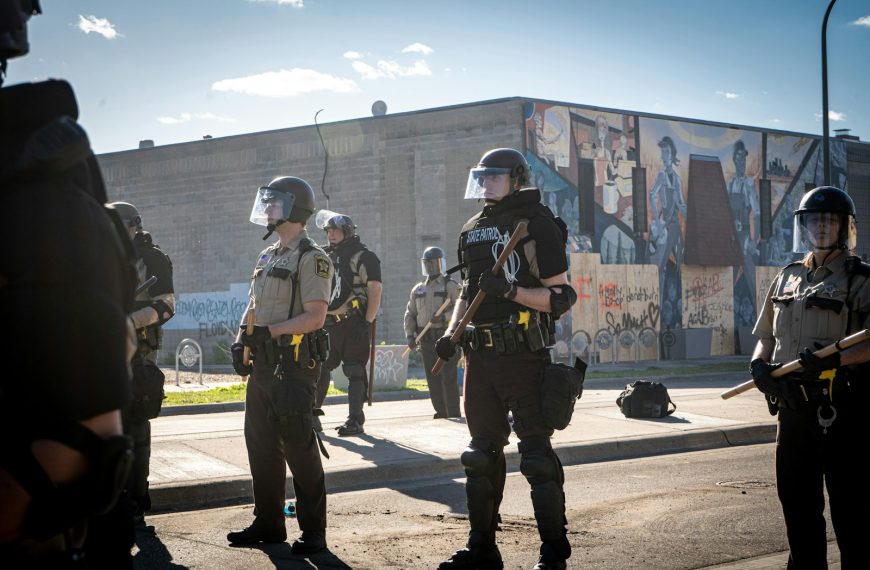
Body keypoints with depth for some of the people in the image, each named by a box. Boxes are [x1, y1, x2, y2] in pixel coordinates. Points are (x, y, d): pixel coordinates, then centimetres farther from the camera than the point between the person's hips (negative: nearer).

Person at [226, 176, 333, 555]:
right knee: (261, 444, 11)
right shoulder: (267, 257, 18)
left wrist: (269, 331, -22)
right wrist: (241, 339, 7)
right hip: (263, 363, 9)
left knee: (299, 446, -6)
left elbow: (315, 316, -17)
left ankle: (313, 530, 2)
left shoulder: (311, 258, -9)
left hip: (294, 364, -9)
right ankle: (268, 523, 21)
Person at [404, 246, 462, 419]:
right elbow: (410, 314, 17)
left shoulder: (450, 286, 0)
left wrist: (443, 317, -21)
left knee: (448, 377, -10)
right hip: (427, 340, 5)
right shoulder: (418, 289, 16)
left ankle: (453, 415, -7)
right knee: (433, 379, 4)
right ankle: (441, 413, 12)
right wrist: (410, 336, 4)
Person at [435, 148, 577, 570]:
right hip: (480, 358, 7)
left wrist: (511, 290, -22)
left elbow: (561, 297, -10)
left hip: (524, 358, -7)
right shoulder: (473, 230, 14)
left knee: (536, 455, -4)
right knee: (482, 453, 12)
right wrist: (450, 333, 8)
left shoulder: (538, 225, -7)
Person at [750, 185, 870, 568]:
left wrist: (832, 359, -26)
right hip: (792, 405, 6)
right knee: (796, 498, 13)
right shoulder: (788, 278, 15)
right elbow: (766, 336, 20)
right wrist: (759, 363, 0)